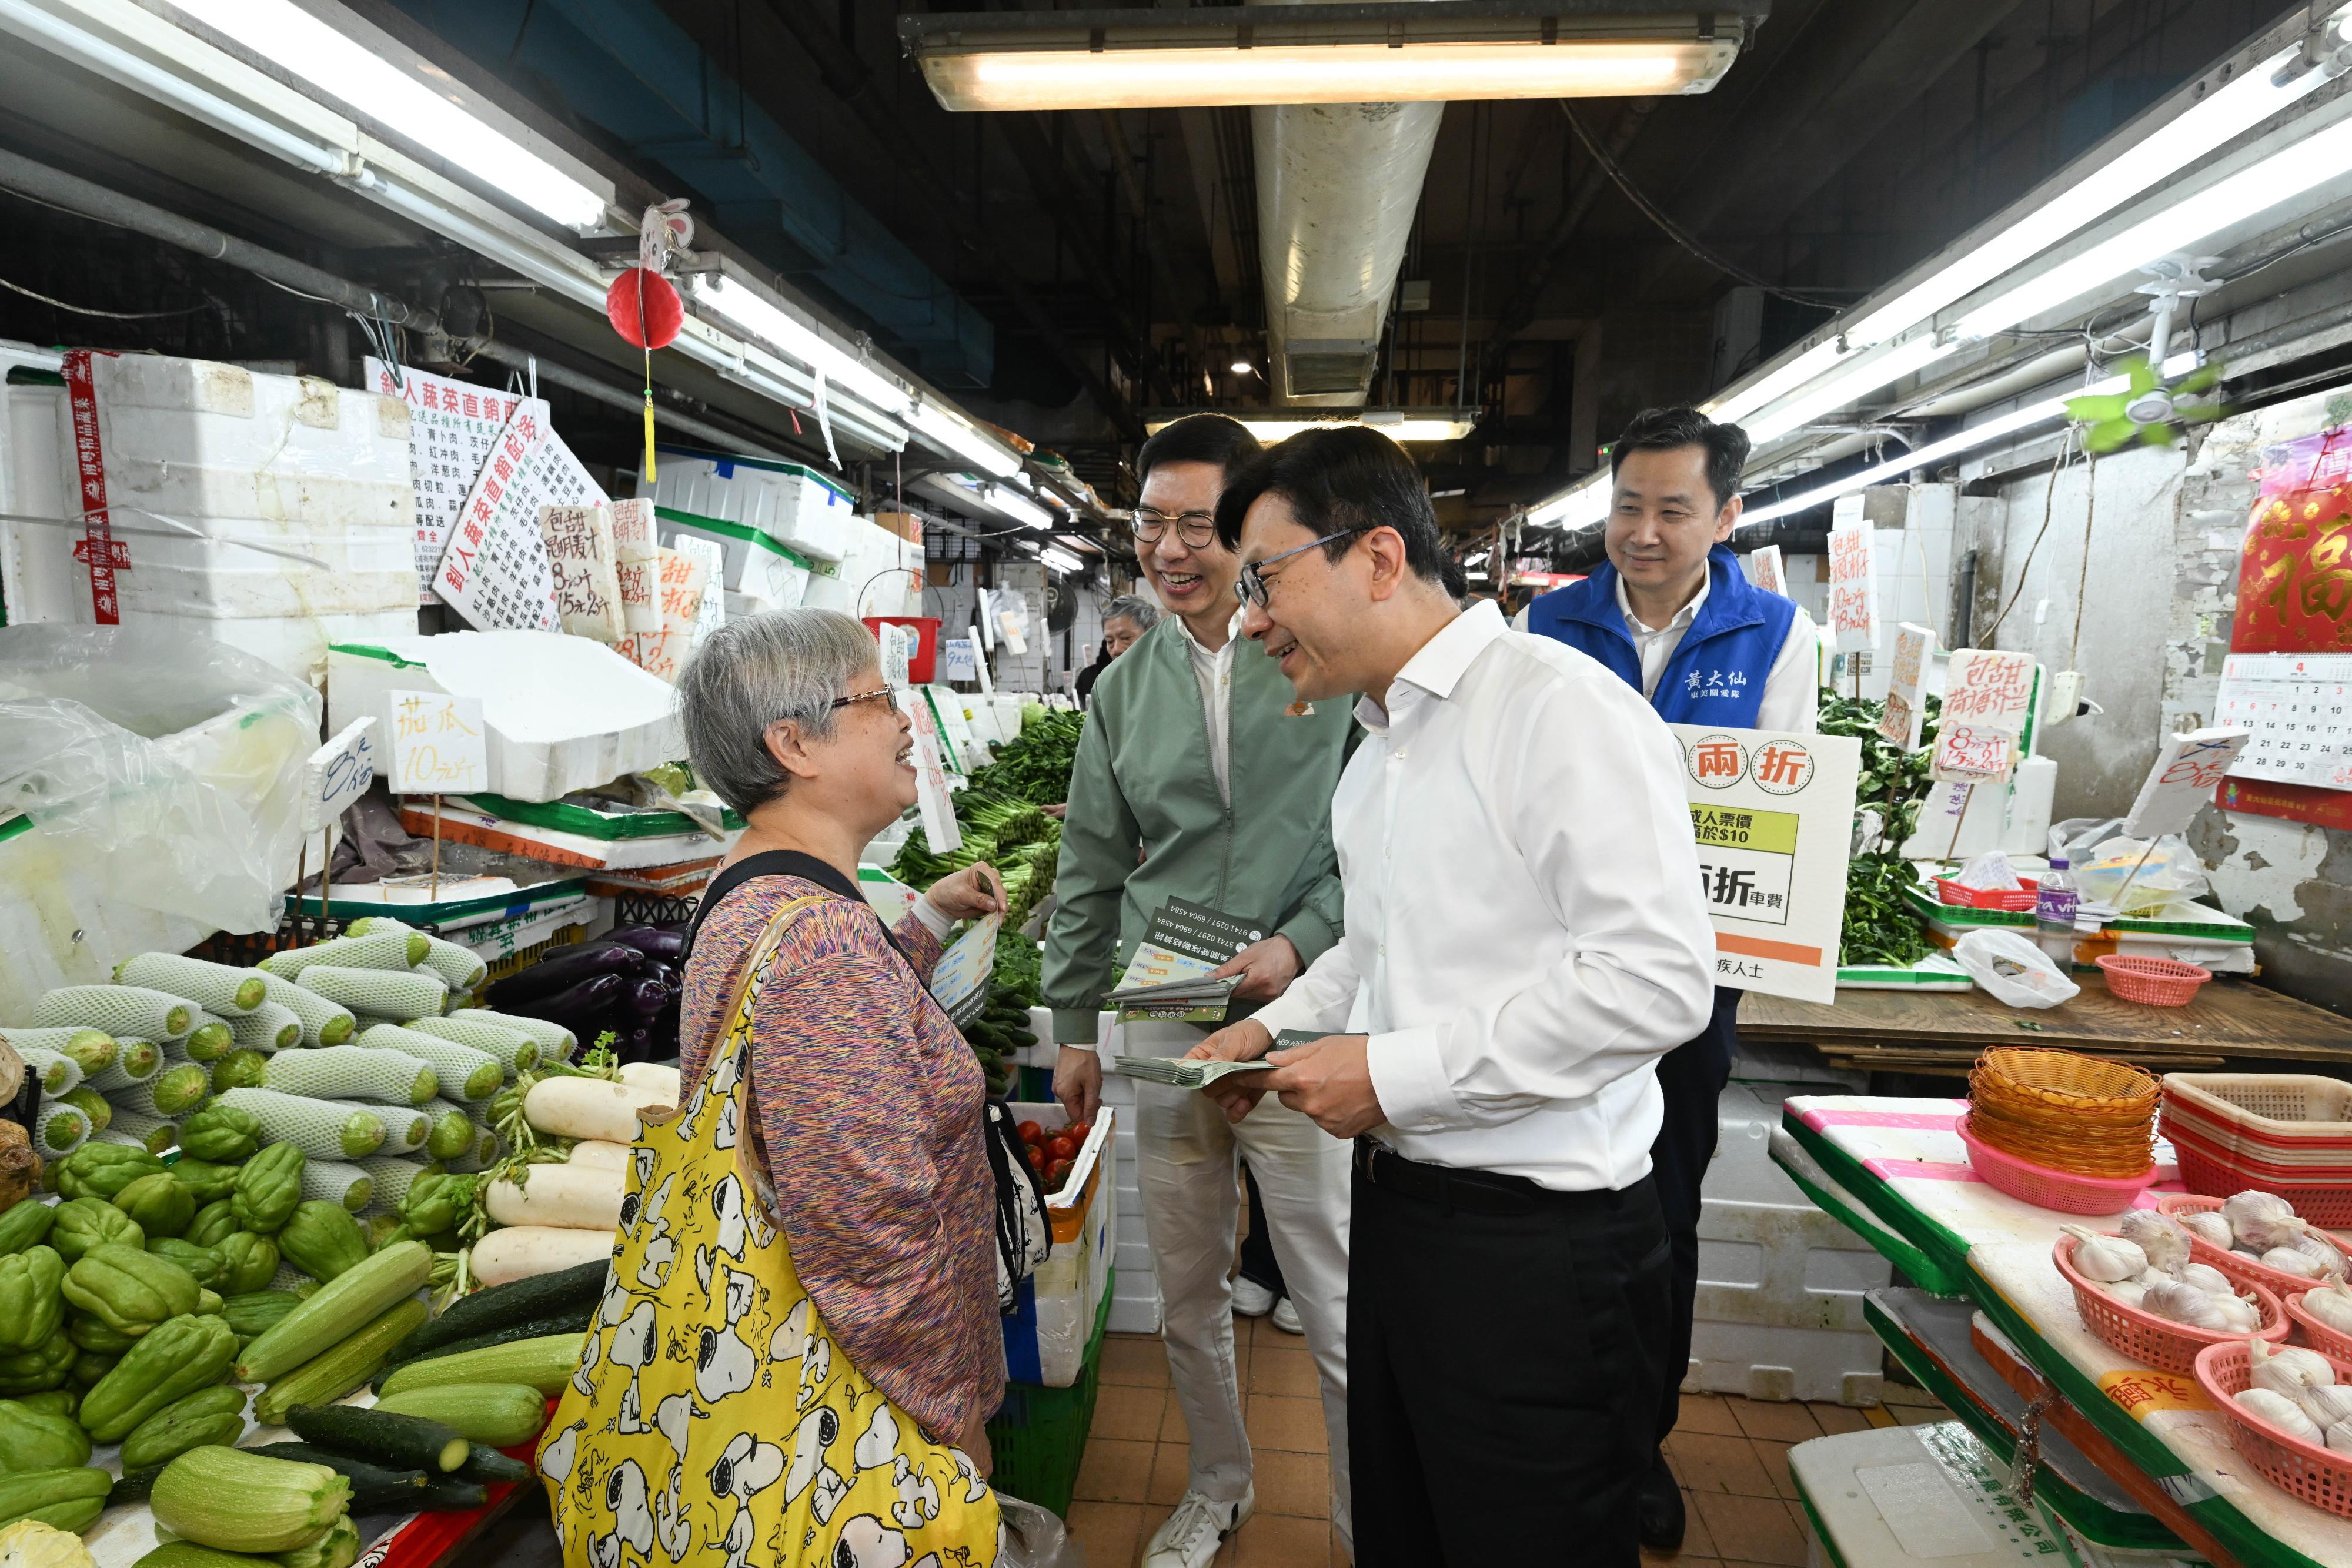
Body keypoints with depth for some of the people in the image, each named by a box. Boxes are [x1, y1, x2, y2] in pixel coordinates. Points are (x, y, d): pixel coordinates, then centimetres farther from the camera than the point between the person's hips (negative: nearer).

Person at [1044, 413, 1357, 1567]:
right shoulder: (1123, 689, 6)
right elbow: (1089, 871, 11)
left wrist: (1300, 942, -17)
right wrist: (1074, 1024, 11)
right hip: (1160, 1026, 4)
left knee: (1336, 1304, 7)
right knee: (1186, 1294, 19)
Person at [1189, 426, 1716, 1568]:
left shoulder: (1563, 706, -18)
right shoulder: (1379, 746, 12)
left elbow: (1655, 978, -26)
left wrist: (1396, 1073, -22)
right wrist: (1276, 1030, 9)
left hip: (1537, 1240, -8)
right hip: (1397, 1204, 9)